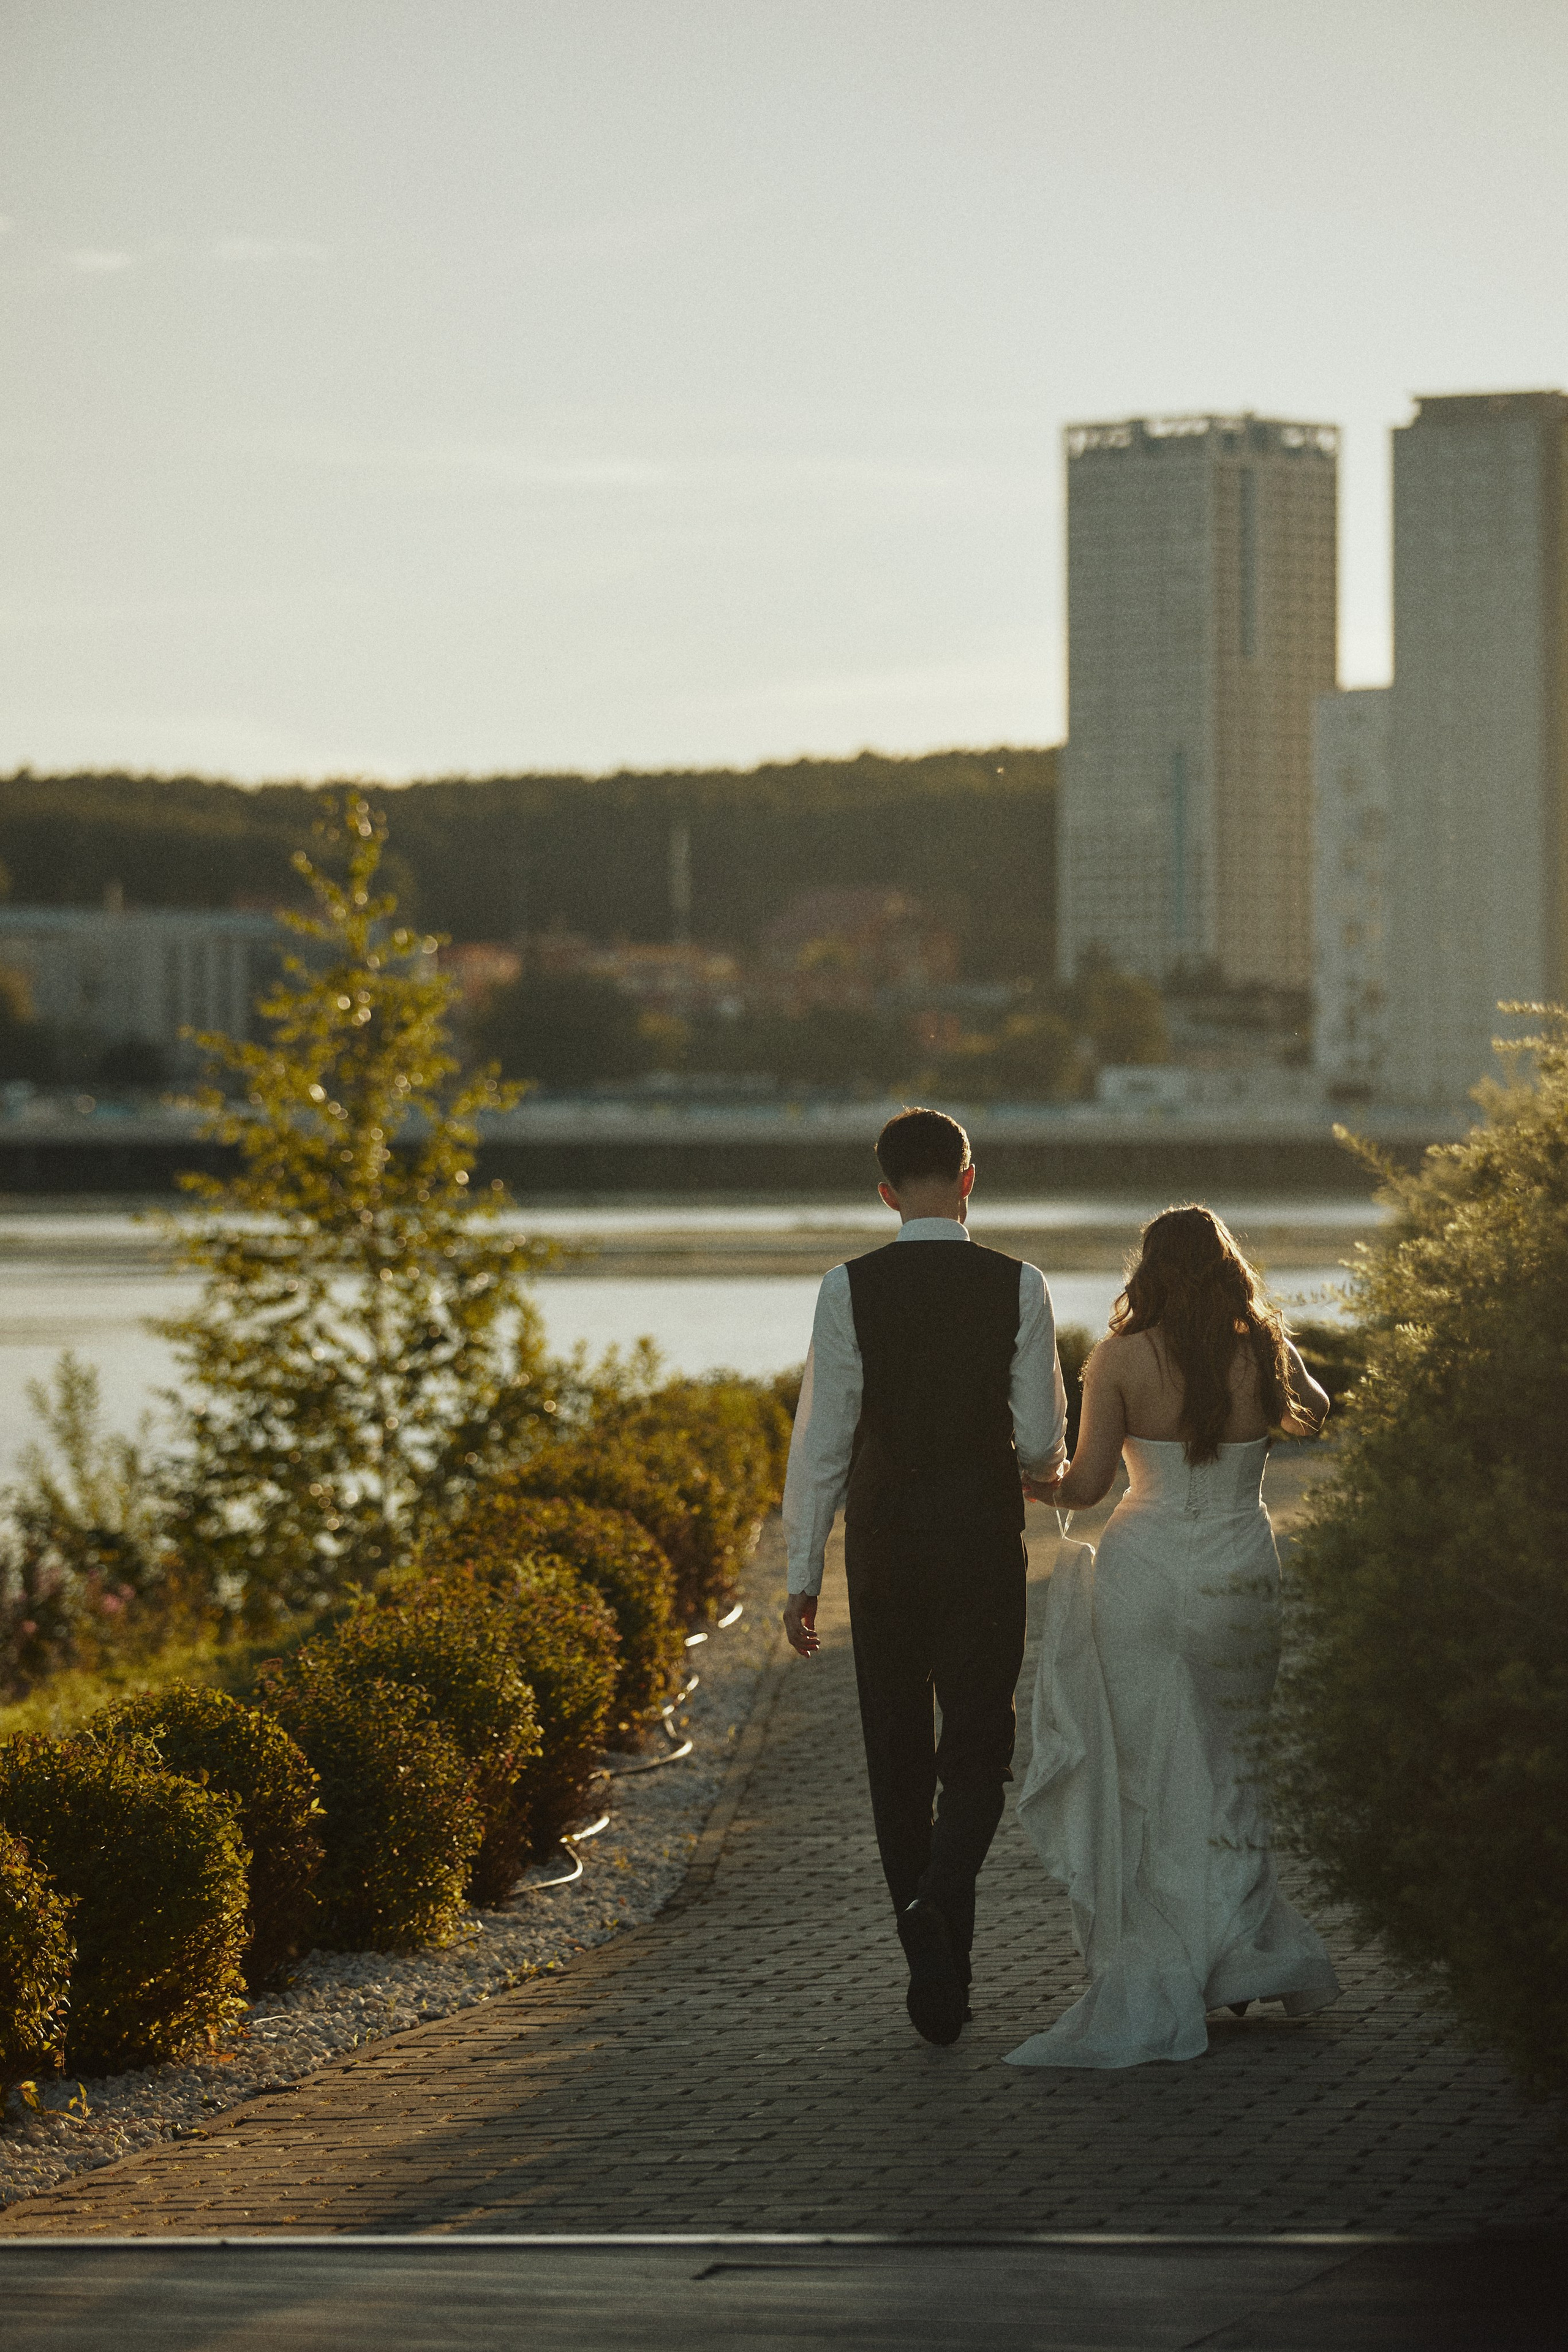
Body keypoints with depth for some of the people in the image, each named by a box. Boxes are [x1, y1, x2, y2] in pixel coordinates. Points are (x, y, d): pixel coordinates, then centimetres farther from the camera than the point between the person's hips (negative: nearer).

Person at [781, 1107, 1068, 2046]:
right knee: (978, 1754, 7)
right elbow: (1043, 1442, -5)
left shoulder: (850, 1289, -5)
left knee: (899, 1758, 11)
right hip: (986, 1545, -1)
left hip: (884, 1547, 1)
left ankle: (940, 1981, 15)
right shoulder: (1018, 1286, -5)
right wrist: (1047, 1462, 20)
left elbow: (823, 1438, -4)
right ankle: (940, 1905, -22)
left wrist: (804, 1572, 2)